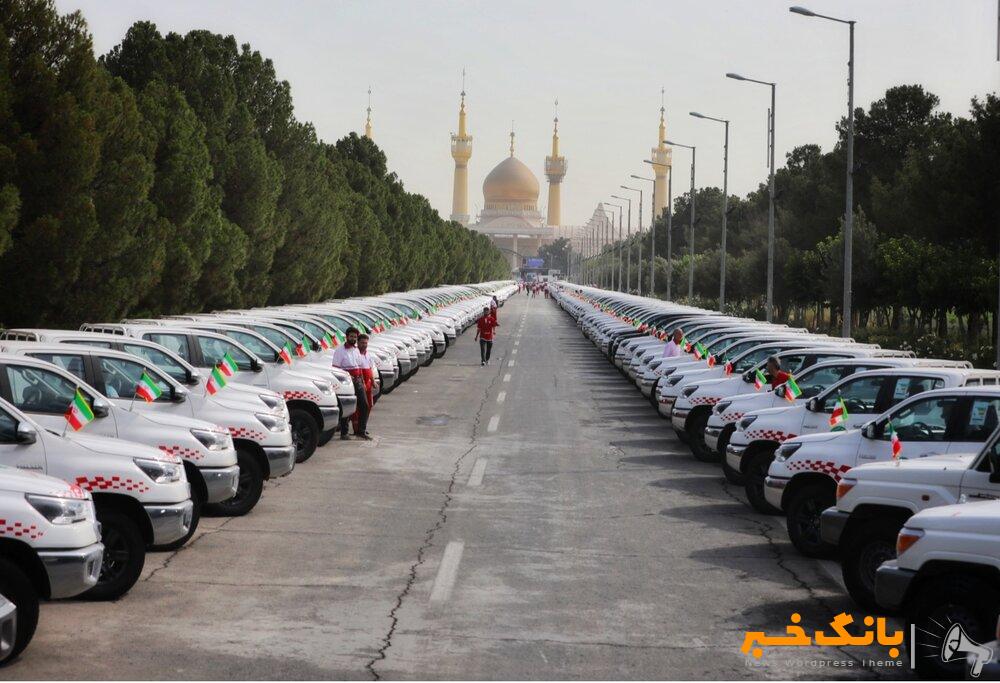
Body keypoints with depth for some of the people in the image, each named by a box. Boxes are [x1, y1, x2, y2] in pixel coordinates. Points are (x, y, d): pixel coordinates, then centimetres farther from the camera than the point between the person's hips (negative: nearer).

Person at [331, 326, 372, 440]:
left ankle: (362, 431, 10)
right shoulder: (340, 351, -5)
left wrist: (362, 381, 18)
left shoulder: (356, 350, 17)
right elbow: (335, 368, -11)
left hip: (358, 381, 7)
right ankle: (343, 433, 4)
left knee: (364, 405, 2)